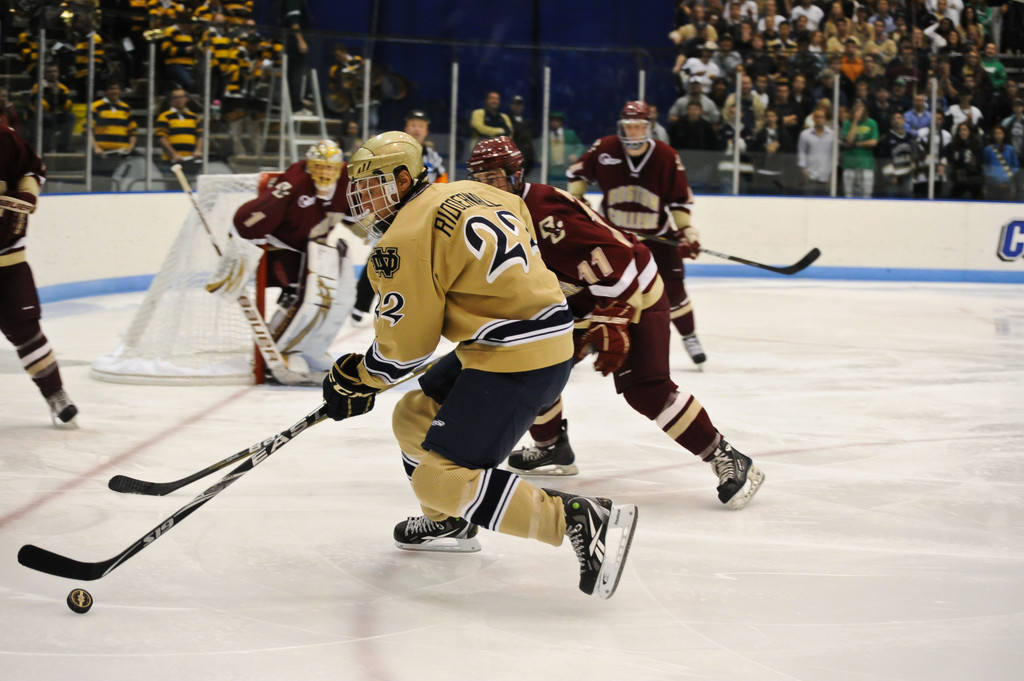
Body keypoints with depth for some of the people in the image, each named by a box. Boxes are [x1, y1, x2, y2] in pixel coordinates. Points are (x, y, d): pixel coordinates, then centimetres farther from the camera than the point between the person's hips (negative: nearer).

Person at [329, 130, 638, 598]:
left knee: (441, 481, -12)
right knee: (413, 416, 23)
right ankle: (449, 524, 42)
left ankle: (582, 521, -19)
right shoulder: (471, 193, 12)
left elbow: (402, 348, -9)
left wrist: (354, 380, 9)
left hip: (514, 364, -10)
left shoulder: (405, 240, -12)